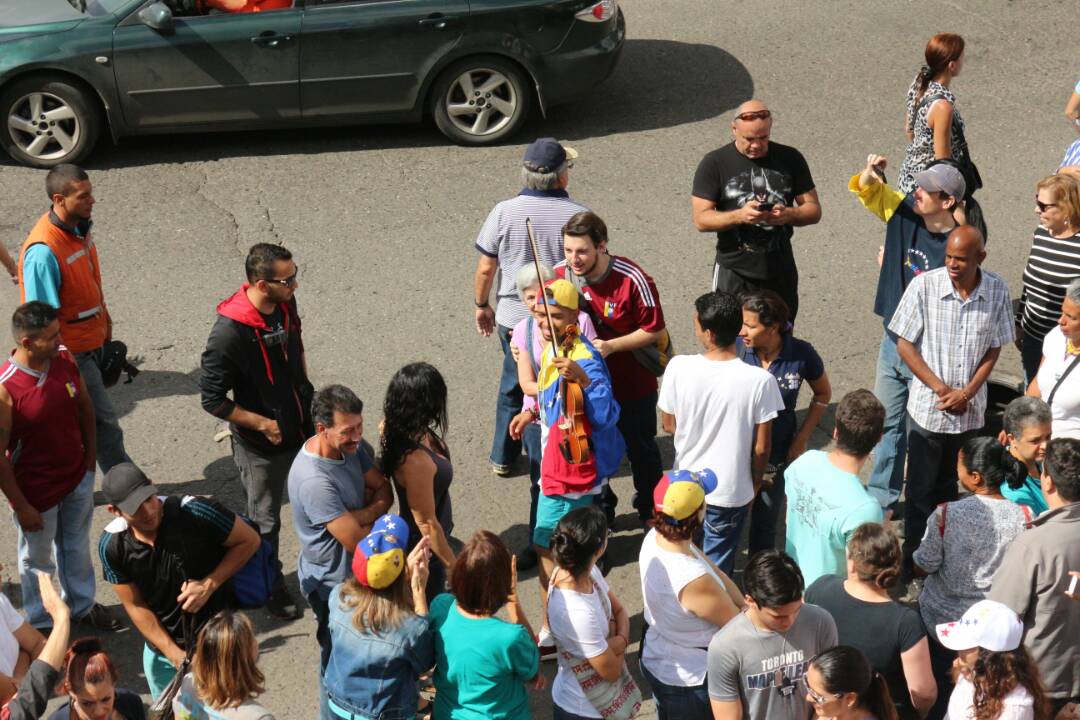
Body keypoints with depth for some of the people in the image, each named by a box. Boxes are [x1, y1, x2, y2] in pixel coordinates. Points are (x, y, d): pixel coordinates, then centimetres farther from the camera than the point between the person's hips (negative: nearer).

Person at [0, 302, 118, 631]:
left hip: (78, 479, 5)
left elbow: (85, 407, 5)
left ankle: (82, 605, 50)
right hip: (36, 492, -5)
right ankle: (42, 625, 41)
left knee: (77, 547, 27)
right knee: (38, 560, 18)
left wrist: (90, 458, 6)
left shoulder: (65, 359, -13)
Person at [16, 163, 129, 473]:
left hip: (92, 341, 8)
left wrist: (104, 318, 23)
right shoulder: (43, 251, -29)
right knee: (104, 425, 2)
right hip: (71, 352, -8)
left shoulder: (79, 227, -1)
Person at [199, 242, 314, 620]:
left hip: (303, 427, 6)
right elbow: (213, 398, -23)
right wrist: (264, 424, -20)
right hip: (262, 446, -6)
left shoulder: (285, 305, -10)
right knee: (265, 521, 16)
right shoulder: (230, 332, -32)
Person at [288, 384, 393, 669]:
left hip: (357, 570, 8)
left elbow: (384, 493, -5)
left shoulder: (350, 446, -12)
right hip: (333, 584, -8)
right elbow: (357, 541, -33)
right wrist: (375, 518, -12)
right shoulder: (313, 480, -38)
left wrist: (359, 516, -25)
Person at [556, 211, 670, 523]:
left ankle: (650, 510, 40)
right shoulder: (561, 274, -14)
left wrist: (611, 346, -27)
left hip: (633, 383, -3)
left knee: (640, 449, 17)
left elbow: (654, 330, -17)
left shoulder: (632, 280, -27)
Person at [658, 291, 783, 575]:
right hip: (731, 491, -2)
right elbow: (761, 448, -14)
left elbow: (669, 425, -4)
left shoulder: (679, 368, -20)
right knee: (717, 568, 19)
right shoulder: (759, 381, -24)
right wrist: (755, 485, 4)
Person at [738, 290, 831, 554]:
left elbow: (823, 394, 2)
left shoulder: (801, 354, -17)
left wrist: (802, 438, -3)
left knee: (766, 520, 17)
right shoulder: (736, 347, -19)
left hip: (778, 452, 1)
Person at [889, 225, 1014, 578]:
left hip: (969, 412, 2)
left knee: (949, 486, 17)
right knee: (921, 489, 7)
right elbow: (905, 345, -8)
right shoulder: (924, 286, -15)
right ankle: (913, 559, 21)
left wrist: (967, 392, -12)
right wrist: (941, 389, -13)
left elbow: (994, 348, 1)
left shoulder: (997, 291, -8)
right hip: (927, 408, -2)